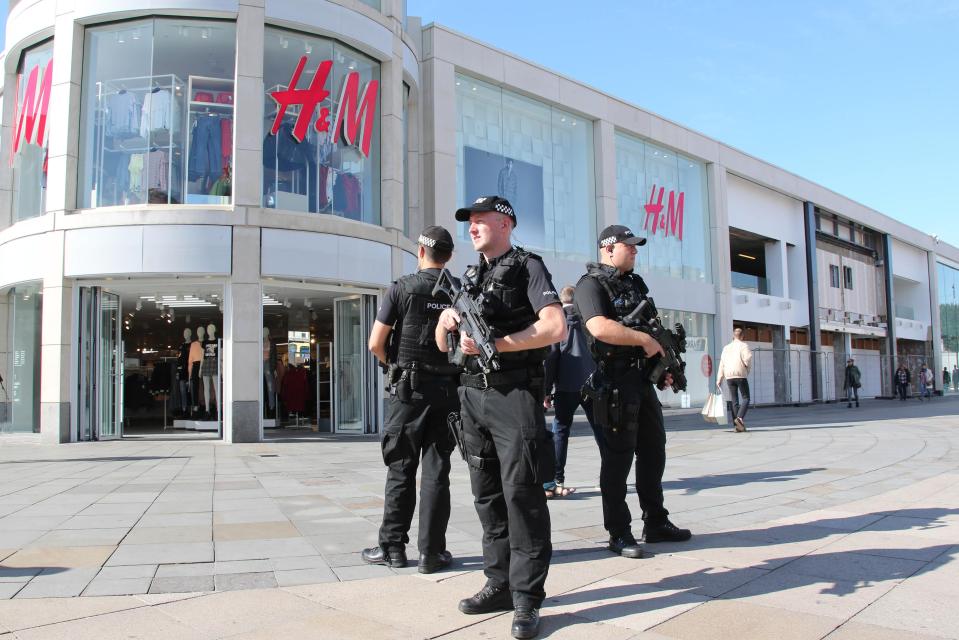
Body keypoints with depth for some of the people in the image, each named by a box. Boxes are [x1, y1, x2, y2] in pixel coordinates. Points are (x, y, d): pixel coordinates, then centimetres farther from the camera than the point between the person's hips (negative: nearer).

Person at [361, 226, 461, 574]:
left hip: (409, 388, -2)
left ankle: (392, 546, 14)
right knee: (436, 471, 6)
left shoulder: (402, 288, -4)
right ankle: (432, 552, 9)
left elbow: (376, 343, -5)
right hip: (448, 389, 2)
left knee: (401, 470, 7)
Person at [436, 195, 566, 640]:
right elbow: (442, 344, 21)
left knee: (521, 493, -6)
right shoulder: (470, 278, 20)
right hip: (473, 395, 7)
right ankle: (499, 585, 21)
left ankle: (527, 599, 1)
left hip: (515, 393, -7)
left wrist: (494, 343, -16)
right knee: (487, 495, 11)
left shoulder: (527, 267, 0)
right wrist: (447, 322, -2)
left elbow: (556, 327, -16)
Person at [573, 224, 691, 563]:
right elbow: (600, 328, -27)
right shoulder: (591, 284, -10)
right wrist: (644, 339, -18)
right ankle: (619, 534, 8)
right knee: (618, 458, -2)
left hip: (643, 379, 9)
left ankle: (656, 523, 28)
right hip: (614, 383, -9)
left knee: (653, 452, 15)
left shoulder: (636, 283, 18)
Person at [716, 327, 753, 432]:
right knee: (746, 398, 2)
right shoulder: (744, 346, 1)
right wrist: (747, 368, 5)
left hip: (729, 377, 5)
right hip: (740, 376, -5)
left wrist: (719, 379, 10)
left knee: (734, 401, 7)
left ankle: (738, 425, 5)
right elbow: (748, 358, -15)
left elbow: (721, 364, 11)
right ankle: (740, 418, -19)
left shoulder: (726, 348, 16)